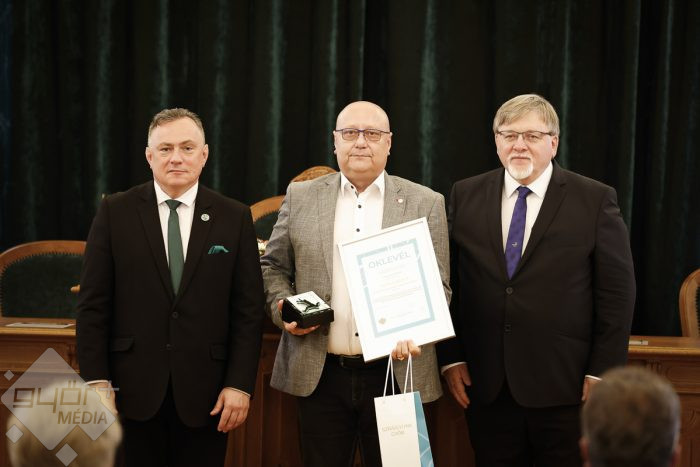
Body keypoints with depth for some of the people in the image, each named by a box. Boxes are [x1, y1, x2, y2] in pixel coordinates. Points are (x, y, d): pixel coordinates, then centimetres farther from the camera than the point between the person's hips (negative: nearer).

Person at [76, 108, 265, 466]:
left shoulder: (234, 218, 4)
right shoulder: (116, 212, 2)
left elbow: (248, 310, 2)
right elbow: (93, 304, 1)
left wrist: (240, 384, -5)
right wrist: (96, 381, -6)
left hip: (205, 394, 1)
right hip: (135, 389, 0)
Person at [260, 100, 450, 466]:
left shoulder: (425, 203, 4)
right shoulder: (301, 197, 8)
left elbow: (437, 284, 1)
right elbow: (273, 267, 14)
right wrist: (283, 309, -5)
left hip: (396, 372, -1)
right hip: (319, 374, 1)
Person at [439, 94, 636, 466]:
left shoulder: (595, 200, -1)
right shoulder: (465, 197, 7)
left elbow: (617, 292, -2)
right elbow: (448, 284, 9)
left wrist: (602, 372, -6)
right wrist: (451, 357, 2)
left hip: (566, 389, -2)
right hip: (486, 389, 2)